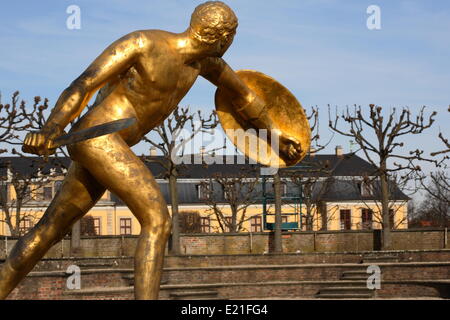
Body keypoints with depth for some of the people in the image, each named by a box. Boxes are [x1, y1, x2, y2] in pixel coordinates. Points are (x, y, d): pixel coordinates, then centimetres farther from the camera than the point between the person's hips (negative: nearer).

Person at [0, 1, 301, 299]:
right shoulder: (142, 43, -14)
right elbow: (82, 85, -20)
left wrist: (275, 133, 37)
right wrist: (49, 130, -34)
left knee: (50, 229, 14)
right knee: (157, 220, -18)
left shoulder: (204, 60, 9)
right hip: (97, 137, -9)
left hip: (108, 147, 9)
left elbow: (243, 94, 26)